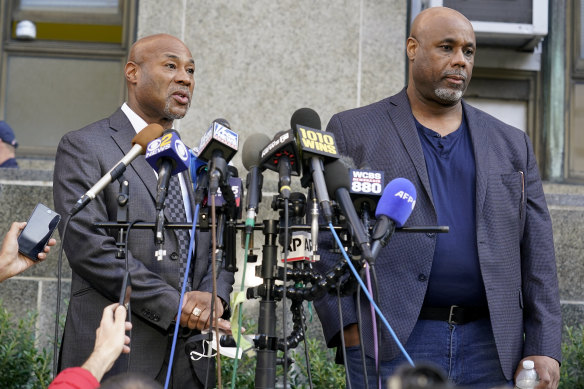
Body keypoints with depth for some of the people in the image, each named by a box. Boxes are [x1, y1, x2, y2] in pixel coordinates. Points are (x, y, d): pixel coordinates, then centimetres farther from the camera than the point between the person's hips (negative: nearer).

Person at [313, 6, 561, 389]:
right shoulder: (352, 132, 8)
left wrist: (544, 350, 3)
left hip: (491, 353, 3)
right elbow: (324, 240, 2)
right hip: (389, 348, -3)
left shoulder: (512, 145, 16)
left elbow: (537, 256, 12)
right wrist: (349, 329, -8)